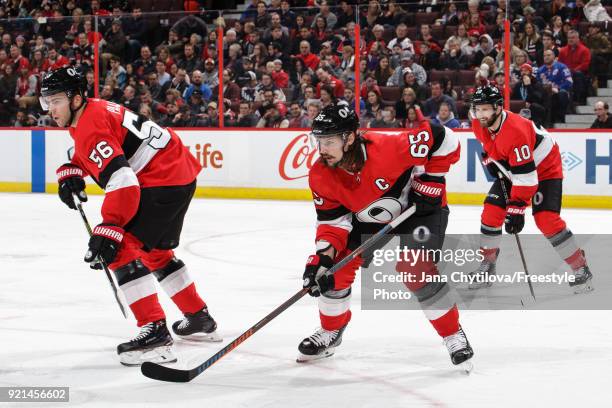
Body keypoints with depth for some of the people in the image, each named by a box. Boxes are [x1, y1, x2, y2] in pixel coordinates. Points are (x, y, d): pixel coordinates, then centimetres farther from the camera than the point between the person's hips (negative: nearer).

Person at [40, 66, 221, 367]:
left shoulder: (91, 126, -19)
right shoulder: (94, 110, 12)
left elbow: (122, 182, -29)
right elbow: (86, 153, 35)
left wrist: (107, 231, -33)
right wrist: (71, 172, 14)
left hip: (163, 181, -11)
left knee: (121, 248, -17)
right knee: (154, 251, 26)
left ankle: (155, 333, -25)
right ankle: (200, 319, 38)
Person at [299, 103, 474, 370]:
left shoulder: (388, 148, -38)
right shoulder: (321, 177, -20)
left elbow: (442, 138, -28)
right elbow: (332, 219, -12)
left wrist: (431, 180, -22)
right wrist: (324, 254, -27)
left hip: (419, 208, -5)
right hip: (368, 221, 5)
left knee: (418, 271, -24)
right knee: (334, 268, -3)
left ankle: (453, 335, -7)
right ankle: (330, 332, 23)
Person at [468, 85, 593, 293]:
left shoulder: (516, 131, -38)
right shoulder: (479, 125, -14)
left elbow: (525, 176, -37)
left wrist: (516, 208, -37)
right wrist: (489, 157, 3)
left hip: (544, 168, -8)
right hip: (510, 170, 8)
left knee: (546, 219, -20)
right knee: (491, 212, -3)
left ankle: (581, 269, -8)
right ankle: (487, 265, 14)